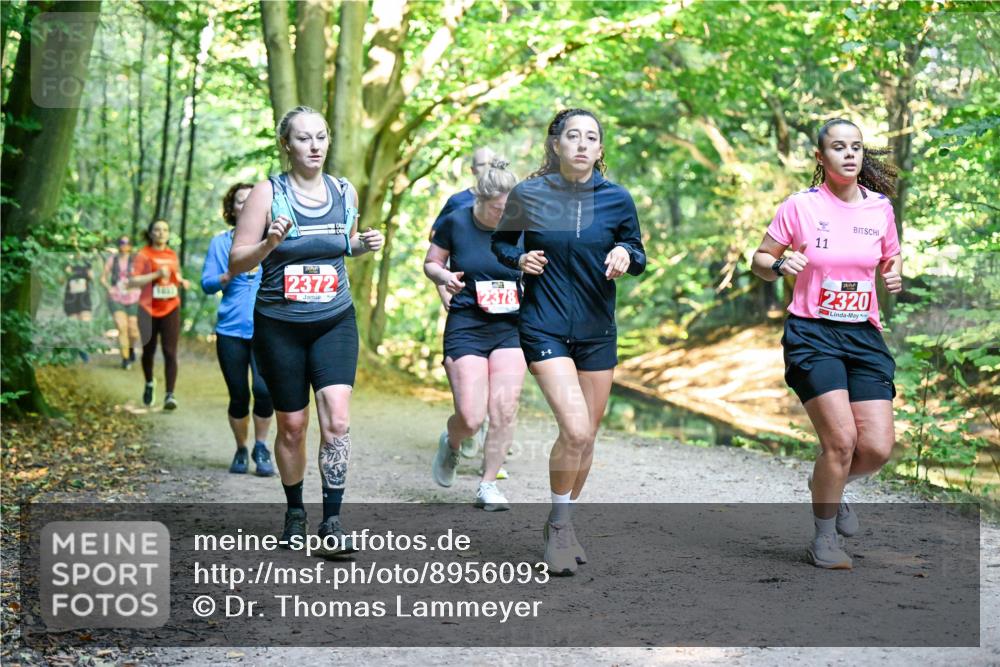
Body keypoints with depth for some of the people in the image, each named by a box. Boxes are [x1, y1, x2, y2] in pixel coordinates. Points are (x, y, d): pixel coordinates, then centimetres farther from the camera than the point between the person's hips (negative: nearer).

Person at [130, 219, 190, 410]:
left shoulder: (172, 255, 10)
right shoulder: (143, 255, -4)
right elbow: (133, 281, -14)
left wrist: (182, 281, 4)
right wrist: (157, 274, -22)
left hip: (171, 309, 2)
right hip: (149, 309, -2)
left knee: (170, 352, -9)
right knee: (148, 350, 12)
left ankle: (170, 395, -12)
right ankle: (149, 384, 38)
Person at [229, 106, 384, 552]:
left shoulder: (344, 192, 4)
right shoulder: (268, 193, -7)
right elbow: (237, 262, -7)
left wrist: (364, 245, 0)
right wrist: (271, 242, -25)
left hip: (335, 321, 2)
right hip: (279, 326, -2)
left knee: (337, 418, -14)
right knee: (292, 425, 6)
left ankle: (332, 519, -6)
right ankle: (295, 511, 27)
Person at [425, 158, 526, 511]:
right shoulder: (455, 223, -4)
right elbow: (431, 263, 9)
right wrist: (445, 277, -12)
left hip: (510, 327, 2)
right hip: (465, 326, -2)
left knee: (504, 411, -6)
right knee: (471, 418, -9)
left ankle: (488, 485, 12)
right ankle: (450, 443, 28)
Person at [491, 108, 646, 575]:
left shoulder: (617, 199, -1)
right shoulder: (528, 195, -5)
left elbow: (637, 255, 11)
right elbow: (501, 241, 11)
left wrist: (626, 256, -11)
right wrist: (519, 258, -10)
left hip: (597, 331, 3)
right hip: (545, 327, -3)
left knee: (585, 437, 10)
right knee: (575, 429, -18)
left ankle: (563, 523, 32)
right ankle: (559, 523, 4)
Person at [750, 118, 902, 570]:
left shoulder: (880, 208, 5)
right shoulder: (801, 206, -5)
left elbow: (891, 257, 21)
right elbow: (760, 260, 4)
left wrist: (894, 277, -1)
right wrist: (780, 266, -18)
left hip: (864, 336, 4)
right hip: (812, 334, -4)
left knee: (878, 448, -6)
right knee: (842, 439, -16)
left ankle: (829, 486, 29)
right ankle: (824, 538, 6)